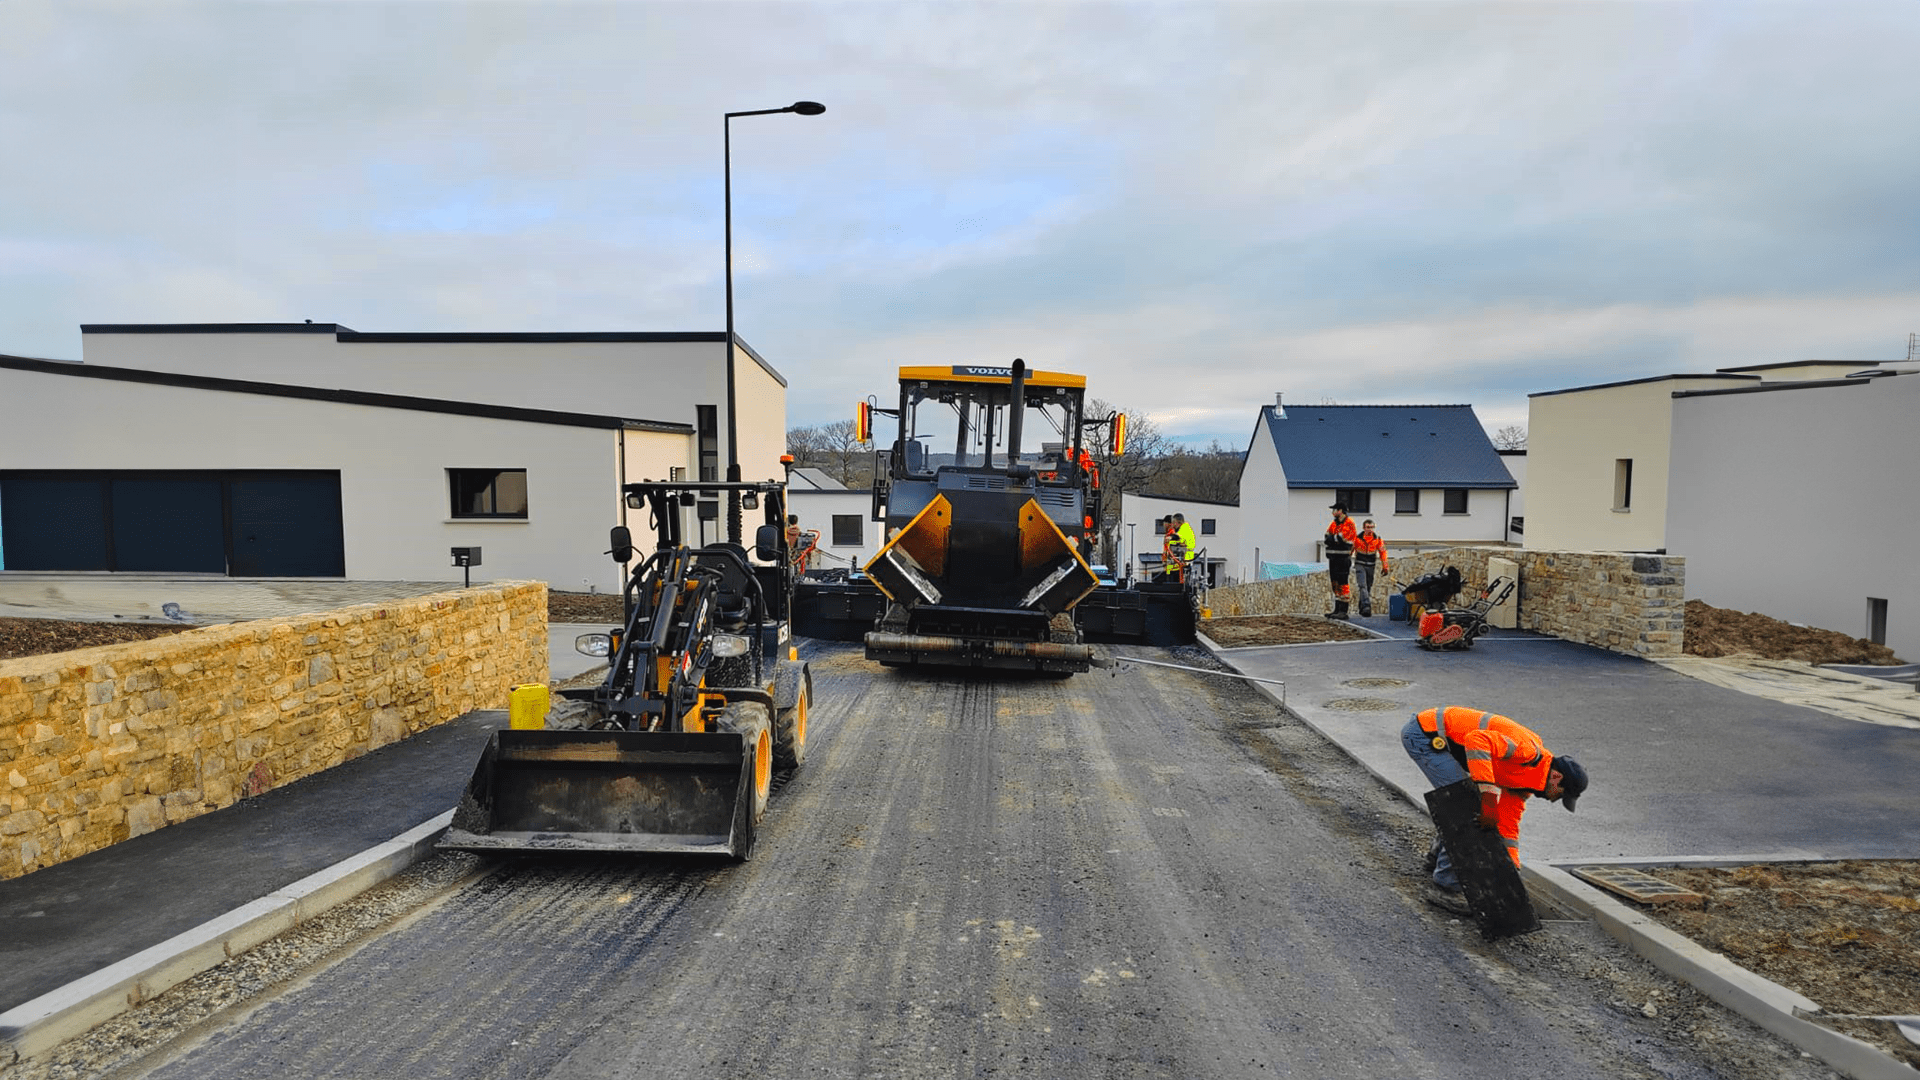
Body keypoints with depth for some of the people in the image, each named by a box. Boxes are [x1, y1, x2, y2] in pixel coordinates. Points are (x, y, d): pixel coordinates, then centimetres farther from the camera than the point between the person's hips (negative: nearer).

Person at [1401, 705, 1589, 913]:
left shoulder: (1522, 779, 12)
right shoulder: (1527, 750, -18)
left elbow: (1508, 823, 18)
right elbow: (1477, 740, -34)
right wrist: (1488, 793, -35)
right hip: (1423, 732, -10)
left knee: (1475, 803, 21)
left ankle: (1441, 852, 39)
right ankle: (1445, 888, -7)